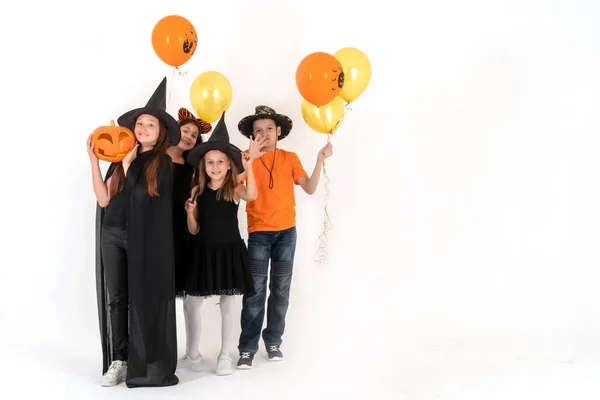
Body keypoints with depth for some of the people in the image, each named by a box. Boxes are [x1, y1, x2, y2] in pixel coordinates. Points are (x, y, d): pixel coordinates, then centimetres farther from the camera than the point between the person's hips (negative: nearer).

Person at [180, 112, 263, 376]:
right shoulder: (197, 191, 4)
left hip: (229, 251, -3)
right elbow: (193, 230, 7)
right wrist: (190, 213, -13)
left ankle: (225, 357, 16)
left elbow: (252, 196, -30)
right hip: (203, 252, 3)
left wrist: (248, 165, -37)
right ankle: (193, 355, 20)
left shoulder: (234, 189, -4)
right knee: (191, 304, 5)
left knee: (227, 305, 5)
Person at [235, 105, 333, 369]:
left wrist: (320, 160, -10)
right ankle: (247, 348, 0)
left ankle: (273, 341, 18)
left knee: (281, 289, 7)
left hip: (286, 231, 2)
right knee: (255, 290, -6)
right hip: (258, 232, -2)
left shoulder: (290, 158, 7)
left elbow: (310, 188, -2)